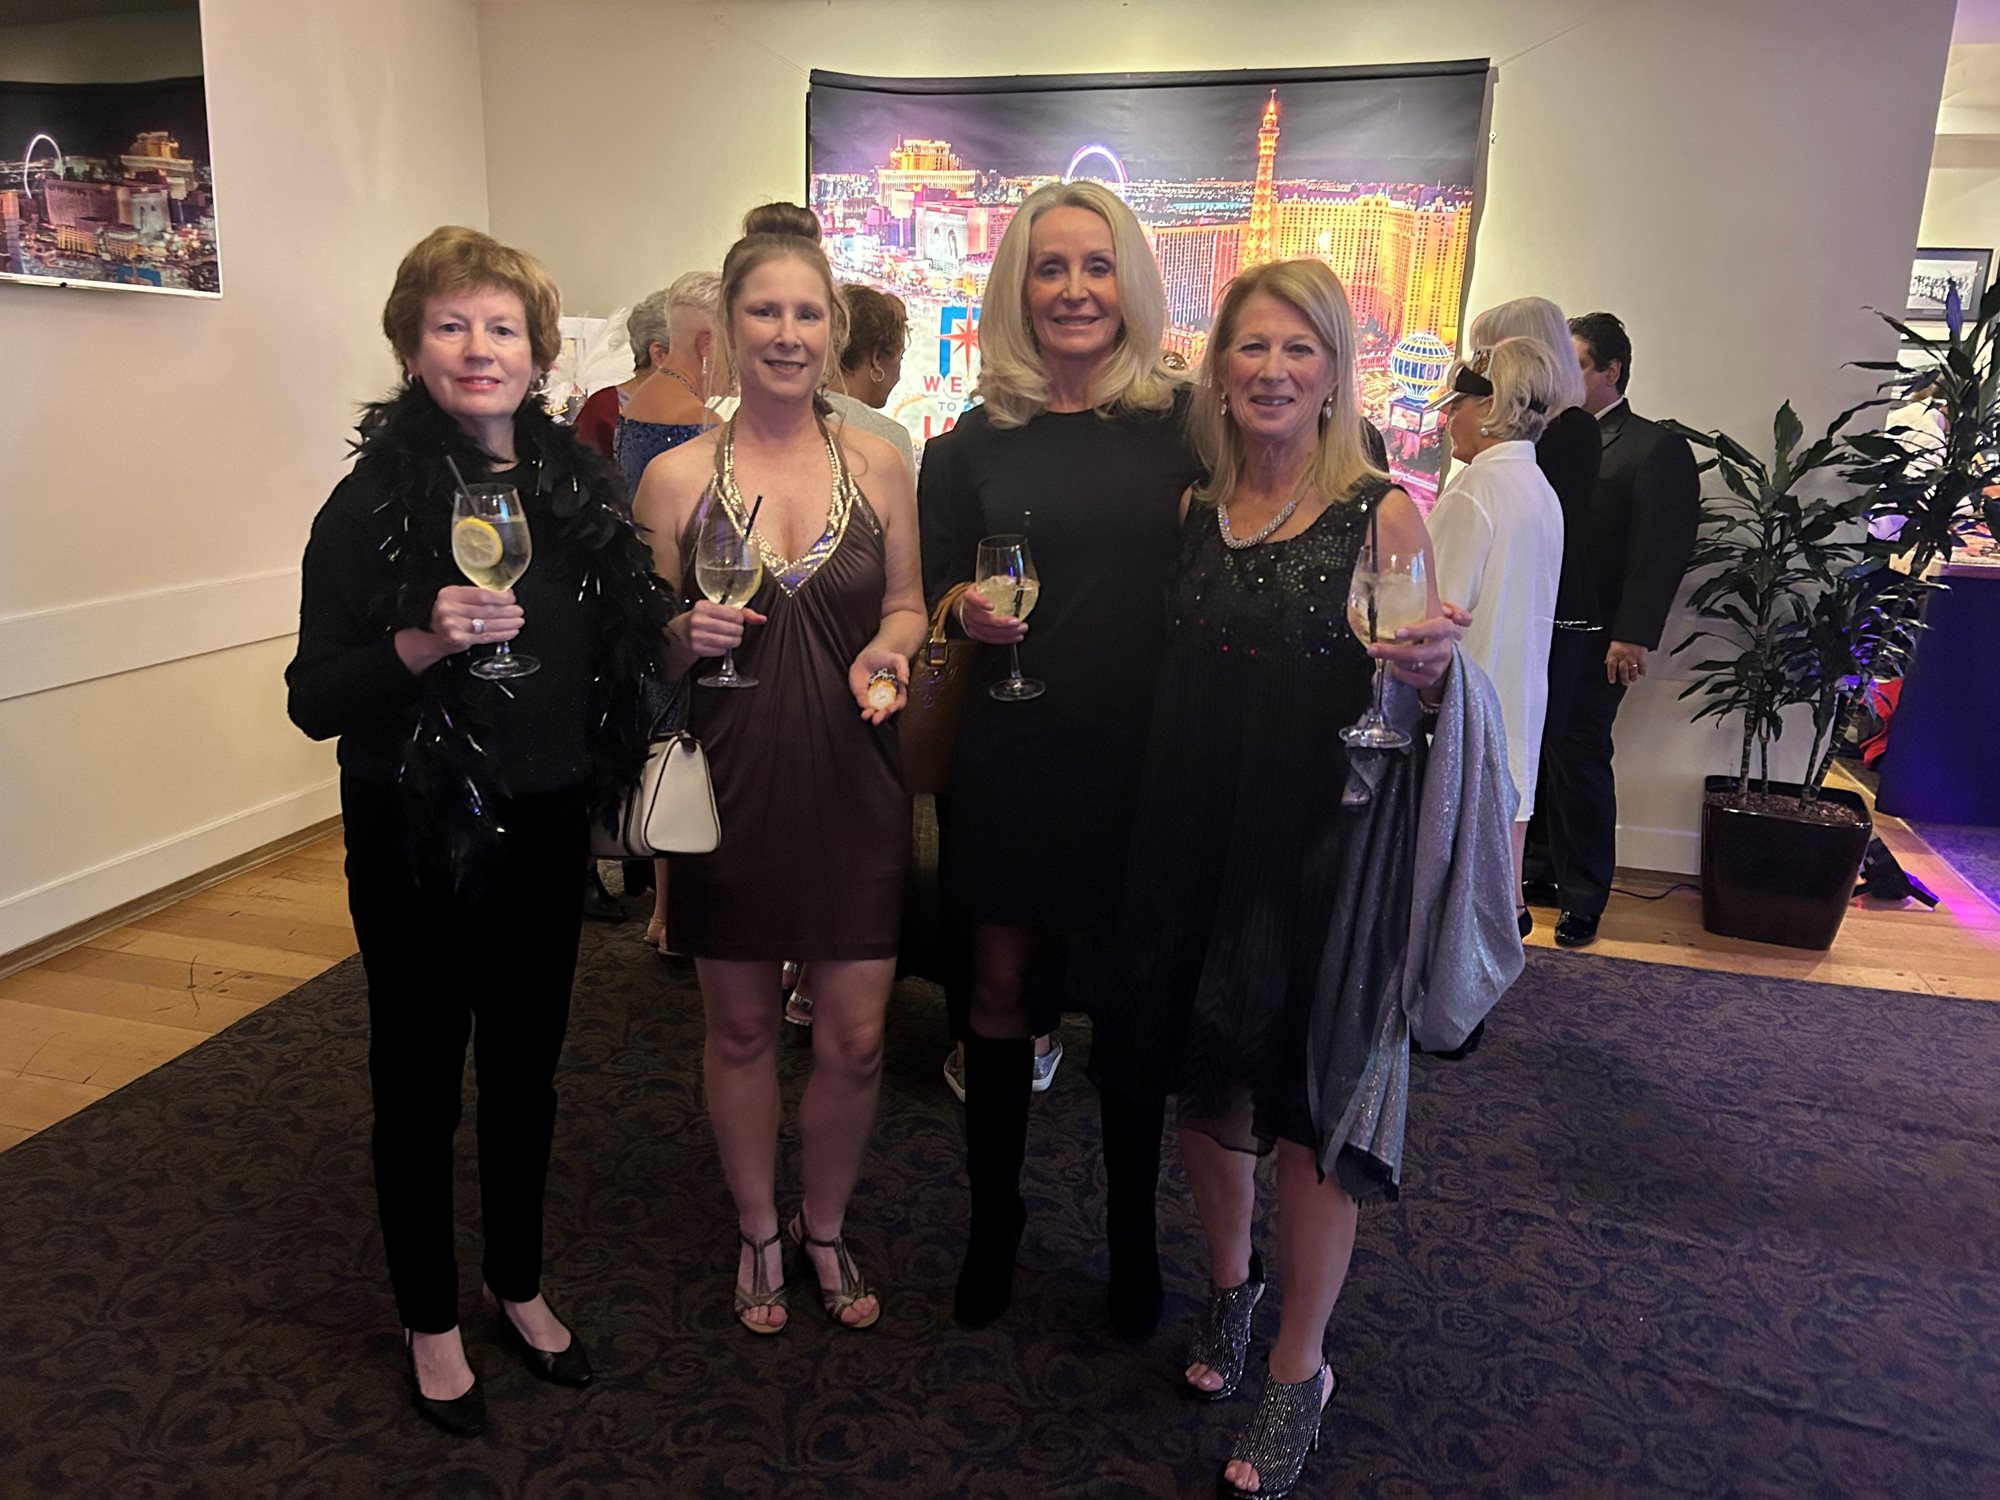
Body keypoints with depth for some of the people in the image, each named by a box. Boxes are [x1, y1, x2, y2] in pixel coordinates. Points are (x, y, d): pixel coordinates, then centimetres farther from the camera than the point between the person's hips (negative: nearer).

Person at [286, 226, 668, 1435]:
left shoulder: (576, 483, 0)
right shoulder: (375, 499, -12)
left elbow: (619, 641, 12)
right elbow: (314, 699, -13)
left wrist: (684, 627, -8)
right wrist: (421, 643, -29)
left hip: (545, 829, 4)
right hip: (417, 839, -4)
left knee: (527, 1070, 17)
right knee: (421, 1083, 12)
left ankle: (521, 1287, 39)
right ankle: (432, 1320, 34)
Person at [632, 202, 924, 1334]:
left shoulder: (878, 465, 2)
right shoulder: (676, 477, -1)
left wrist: (887, 649, -11)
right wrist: (689, 635, -17)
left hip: (853, 781, 1)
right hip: (729, 780, 0)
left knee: (857, 1039, 5)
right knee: (741, 1026, 13)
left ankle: (825, 1227, 33)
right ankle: (759, 1232, 38)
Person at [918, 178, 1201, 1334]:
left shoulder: (1185, 423, 1)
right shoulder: (974, 445, 4)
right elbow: (934, 593, 9)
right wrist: (967, 611, -12)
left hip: (1153, 761, 0)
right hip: (1011, 761, 1)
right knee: (1000, 986, 9)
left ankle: (1133, 1229, 32)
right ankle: (995, 1215, 31)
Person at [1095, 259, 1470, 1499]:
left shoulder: (1383, 512, -7)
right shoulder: (1194, 510, 5)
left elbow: (1424, 685, -5)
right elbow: (1169, 671, 11)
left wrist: (1436, 668, -27)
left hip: (1325, 846, -4)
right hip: (1195, 835, 4)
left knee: (1306, 1105, 5)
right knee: (1204, 1081, 16)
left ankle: (1302, 1365, 27)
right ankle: (1231, 1289, 42)